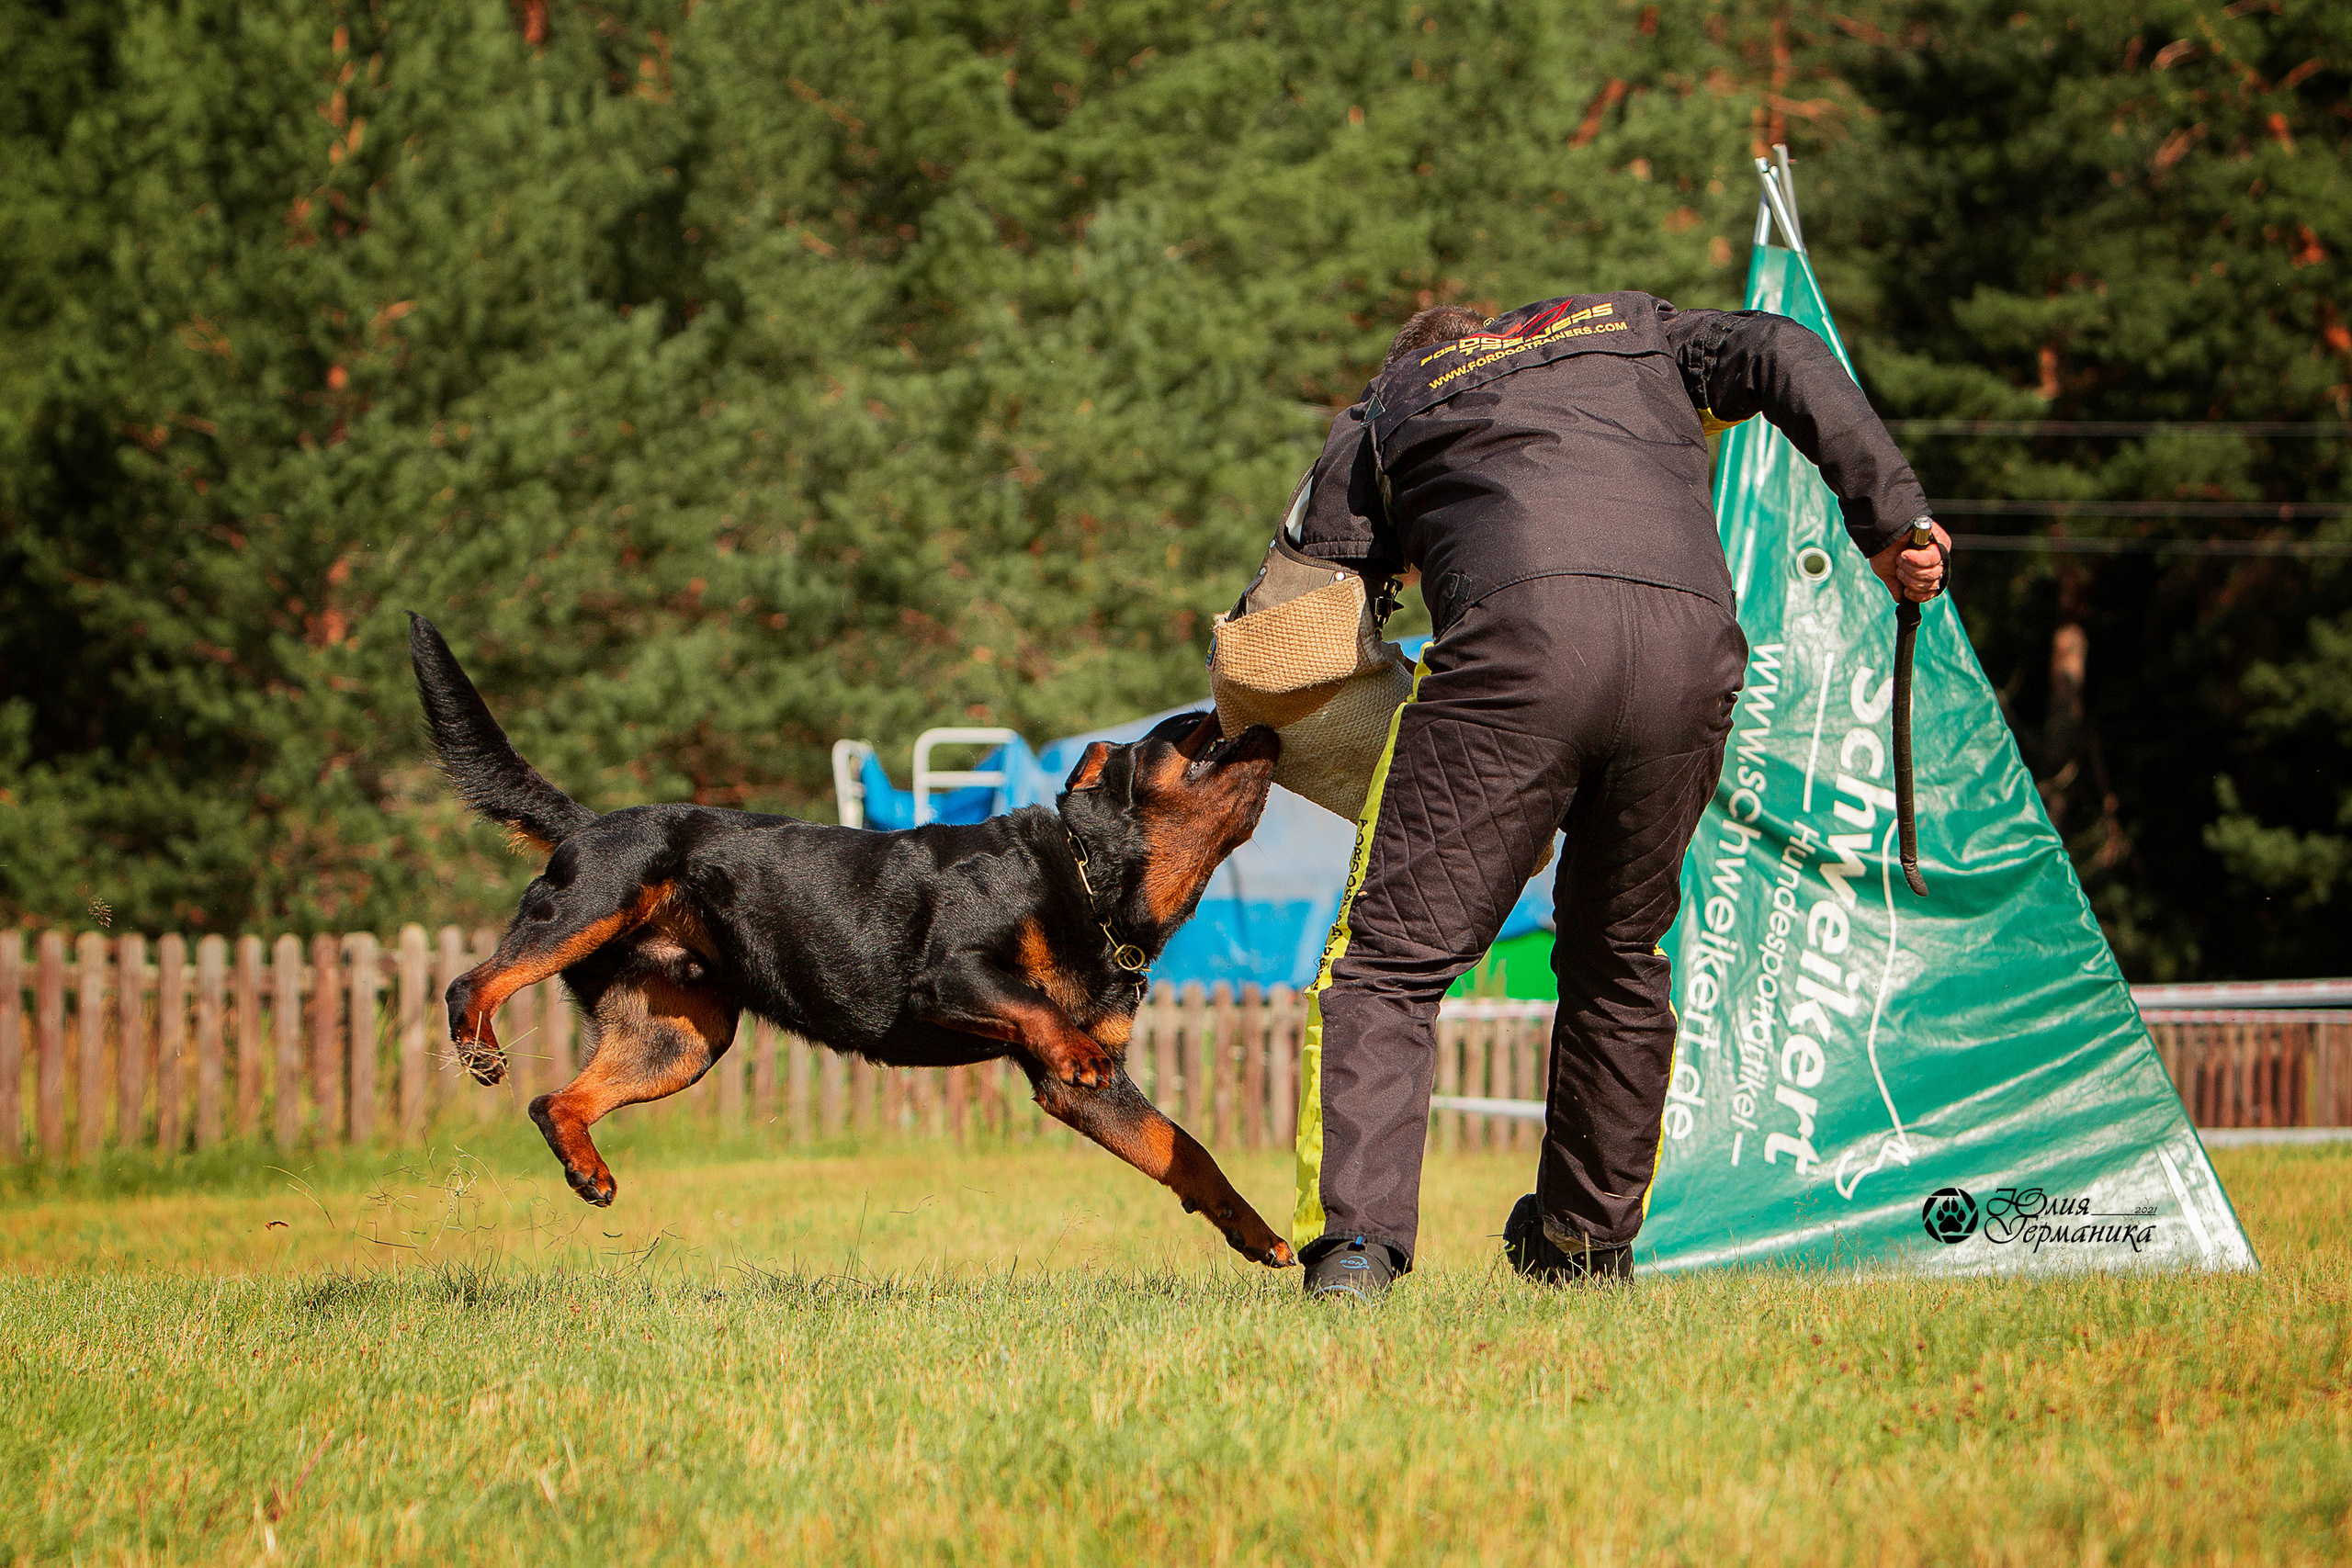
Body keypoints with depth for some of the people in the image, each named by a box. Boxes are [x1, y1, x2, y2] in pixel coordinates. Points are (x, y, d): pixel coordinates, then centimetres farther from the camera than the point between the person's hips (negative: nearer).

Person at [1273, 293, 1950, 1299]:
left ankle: (1352, 1237, -17)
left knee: (1390, 955, 0)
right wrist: (1890, 517, 13)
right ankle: (1588, 1236, 30)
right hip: (1692, 641, 3)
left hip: (1520, 629, -3)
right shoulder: (1637, 329, 37)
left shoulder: (1387, 406, 31)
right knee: (1618, 954, 24)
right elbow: (1783, 356, 18)